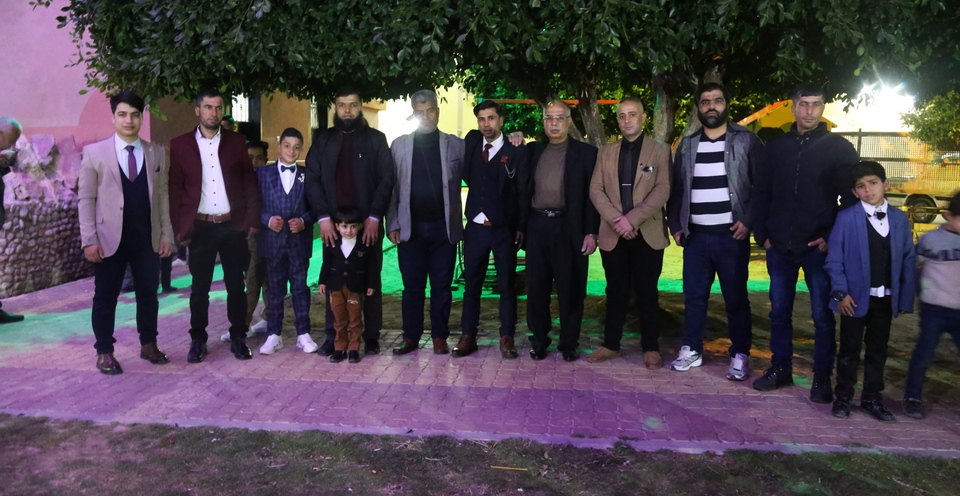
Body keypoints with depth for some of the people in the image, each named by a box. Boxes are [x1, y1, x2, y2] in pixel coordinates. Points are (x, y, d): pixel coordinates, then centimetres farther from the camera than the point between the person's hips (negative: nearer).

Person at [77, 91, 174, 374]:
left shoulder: (157, 153, 8)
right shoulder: (94, 152, 0)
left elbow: (162, 196, 7)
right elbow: (85, 198, -2)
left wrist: (167, 233, 2)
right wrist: (89, 239, -9)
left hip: (147, 237, 2)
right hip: (110, 237, -2)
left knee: (148, 294, 10)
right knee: (105, 297, 6)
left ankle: (148, 345, 25)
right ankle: (104, 352, 18)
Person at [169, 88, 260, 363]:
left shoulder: (236, 142, 5)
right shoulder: (180, 144, 3)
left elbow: (250, 182, 5)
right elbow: (175, 188, 3)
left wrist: (252, 221, -2)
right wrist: (178, 227, -3)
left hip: (233, 225, 1)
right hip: (200, 227, 0)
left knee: (236, 286, 8)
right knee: (199, 288, 7)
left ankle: (238, 338, 20)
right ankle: (198, 340, 20)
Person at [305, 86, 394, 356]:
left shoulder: (376, 139, 6)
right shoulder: (323, 140, 10)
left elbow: (386, 180, -1)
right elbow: (312, 179, 4)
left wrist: (374, 217, -11)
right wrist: (323, 217, -7)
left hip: (369, 222, -1)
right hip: (333, 223, 1)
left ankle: (371, 336, 12)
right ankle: (333, 336, 11)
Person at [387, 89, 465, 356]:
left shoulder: (456, 145, 6)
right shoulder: (399, 145, 6)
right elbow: (391, 187, 3)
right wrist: (393, 224, -2)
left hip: (444, 227, 0)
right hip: (410, 228, 0)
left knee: (442, 286, 6)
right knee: (412, 287, 6)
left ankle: (440, 337, 16)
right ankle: (411, 337, 17)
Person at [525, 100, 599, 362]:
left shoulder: (585, 152, 2)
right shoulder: (534, 150, 13)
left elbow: (593, 193, -2)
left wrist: (591, 232, -7)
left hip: (569, 228, -3)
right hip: (537, 226, 3)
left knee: (570, 289, 3)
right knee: (537, 286, 6)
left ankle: (569, 344, 15)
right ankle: (539, 341, 19)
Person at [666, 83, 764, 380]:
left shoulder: (746, 141, 1)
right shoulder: (688, 145, 11)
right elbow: (676, 189, 15)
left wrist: (750, 221, -9)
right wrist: (676, 226, 9)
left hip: (731, 235, -3)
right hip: (695, 234, 3)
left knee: (736, 298, 3)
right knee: (694, 296, 7)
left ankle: (740, 355, 14)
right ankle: (691, 350, 19)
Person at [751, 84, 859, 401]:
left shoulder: (839, 148, -1)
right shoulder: (776, 148, 9)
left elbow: (851, 198, -3)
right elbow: (761, 194, 11)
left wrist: (833, 238, -11)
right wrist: (762, 235, 4)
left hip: (819, 247, -3)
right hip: (780, 247, 3)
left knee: (822, 316, 3)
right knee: (779, 312, 11)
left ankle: (822, 378, 15)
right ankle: (780, 369, 24)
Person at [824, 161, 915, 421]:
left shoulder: (900, 219, 1)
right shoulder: (846, 218, -9)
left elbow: (908, 260, 3)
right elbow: (834, 260, -8)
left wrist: (906, 297, 0)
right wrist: (841, 293, -14)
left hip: (886, 299, 3)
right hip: (856, 298, -3)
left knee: (878, 350, 13)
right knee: (850, 349, 8)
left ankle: (872, 398, 27)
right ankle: (843, 397, 21)